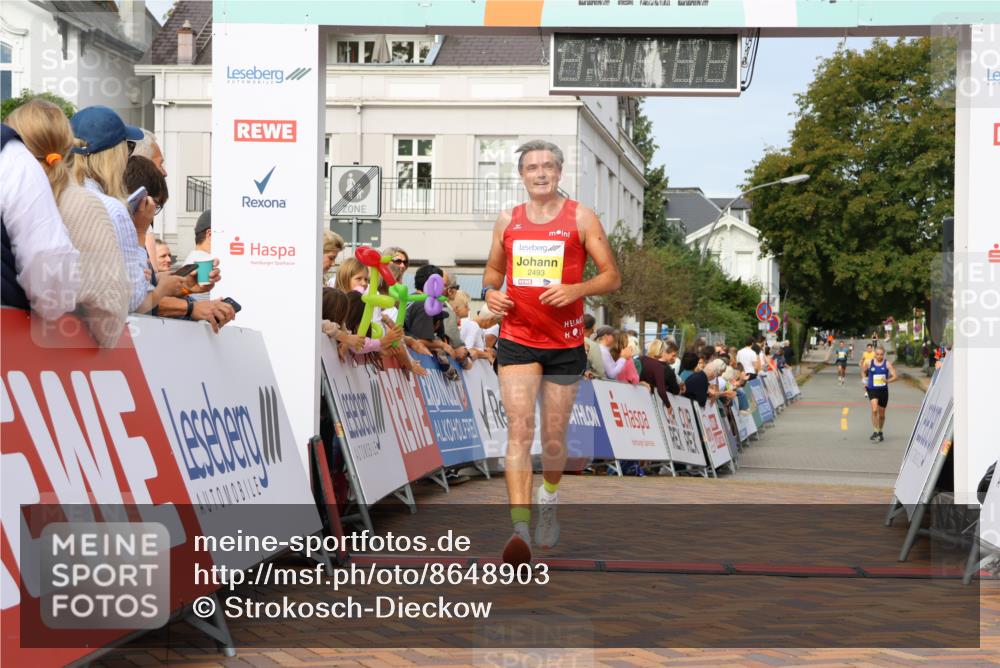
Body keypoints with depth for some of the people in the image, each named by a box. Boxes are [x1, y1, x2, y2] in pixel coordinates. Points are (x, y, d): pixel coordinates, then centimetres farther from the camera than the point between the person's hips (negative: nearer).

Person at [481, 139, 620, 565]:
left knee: (554, 437, 11)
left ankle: (548, 505, 40)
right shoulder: (507, 220, 8)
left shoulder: (581, 218, -1)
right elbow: (494, 268, 21)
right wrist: (490, 290, -2)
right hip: (517, 341, 1)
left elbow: (612, 277, -1)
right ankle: (520, 528, -22)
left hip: (565, 343, -1)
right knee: (519, 429, -15)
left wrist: (576, 289, -20)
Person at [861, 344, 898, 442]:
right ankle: (875, 432, -19)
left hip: (883, 390, 1)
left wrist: (888, 381, -26)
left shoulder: (887, 364, -3)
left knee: (881, 414, 12)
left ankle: (880, 432, 33)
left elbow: (895, 376, -7)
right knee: (874, 410, -23)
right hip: (872, 390, -1)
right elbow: (863, 371, 19)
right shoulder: (869, 363, 0)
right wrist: (865, 380, 3)